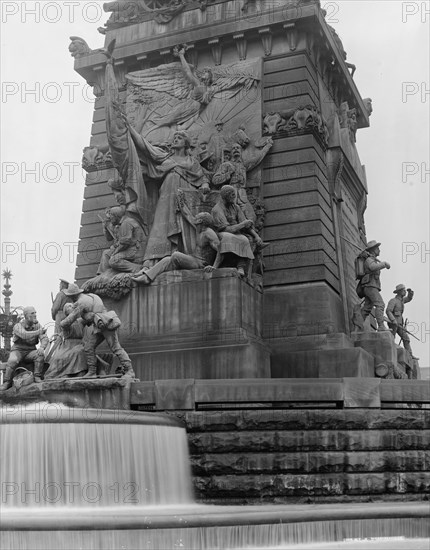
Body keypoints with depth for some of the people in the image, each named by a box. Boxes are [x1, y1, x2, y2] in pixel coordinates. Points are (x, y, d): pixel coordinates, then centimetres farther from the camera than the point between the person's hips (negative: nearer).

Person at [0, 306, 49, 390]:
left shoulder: (38, 325, -3)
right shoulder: (18, 326, -13)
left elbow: (45, 339, -13)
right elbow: (24, 335, -34)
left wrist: (42, 347, -35)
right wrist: (38, 332, -46)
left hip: (30, 352, 2)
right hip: (18, 351, -2)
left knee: (40, 355, -30)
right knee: (12, 361, -34)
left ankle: (37, 377, -24)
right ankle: (7, 383, -19)